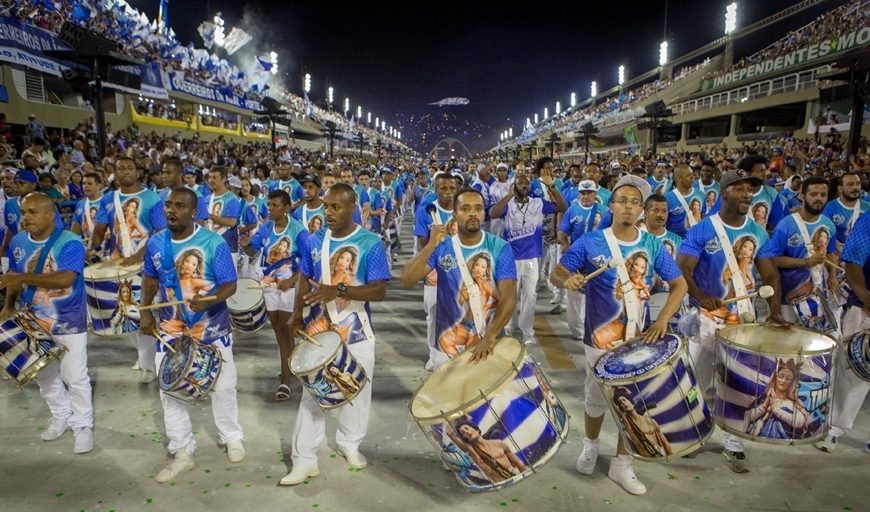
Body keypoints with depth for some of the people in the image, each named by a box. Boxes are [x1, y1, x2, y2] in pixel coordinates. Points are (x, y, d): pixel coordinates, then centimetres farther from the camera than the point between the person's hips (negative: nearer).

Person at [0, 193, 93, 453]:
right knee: (44, 376, 19)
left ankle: (83, 425, 18)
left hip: (68, 324, -6)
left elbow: (64, 278, -31)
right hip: (33, 323, 6)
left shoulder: (70, 243, -19)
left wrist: (23, 278, -33)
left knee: (75, 378, 2)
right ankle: (61, 416, 38)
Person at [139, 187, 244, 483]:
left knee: (222, 387, 10)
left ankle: (232, 439, 33)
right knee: (170, 391, 7)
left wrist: (209, 300, -35)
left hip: (213, 329, -4)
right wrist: (146, 312, 4)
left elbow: (230, 284, -17)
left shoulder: (214, 243, -16)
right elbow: (150, 278, 13)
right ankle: (183, 453, 23)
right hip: (171, 329, 4)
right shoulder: (155, 243, -2)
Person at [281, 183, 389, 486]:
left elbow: (379, 291, -19)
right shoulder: (315, 241, 0)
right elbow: (305, 279, 10)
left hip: (356, 334, -2)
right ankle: (304, 460, 16)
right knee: (312, 393, 6)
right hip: (319, 331, 2)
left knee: (357, 392, 14)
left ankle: (350, 444, 37)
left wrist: (339, 290, -30)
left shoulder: (371, 244, -12)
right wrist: (298, 312, -3)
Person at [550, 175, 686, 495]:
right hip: (601, 339, -2)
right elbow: (556, 274, -8)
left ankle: (621, 464, 28)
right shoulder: (590, 243, -11)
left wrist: (662, 319, -12)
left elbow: (679, 284, 2)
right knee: (596, 400, 13)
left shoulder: (652, 245, -3)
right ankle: (590, 445, 41)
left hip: (640, 338, 3)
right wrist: (568, 280, -32)